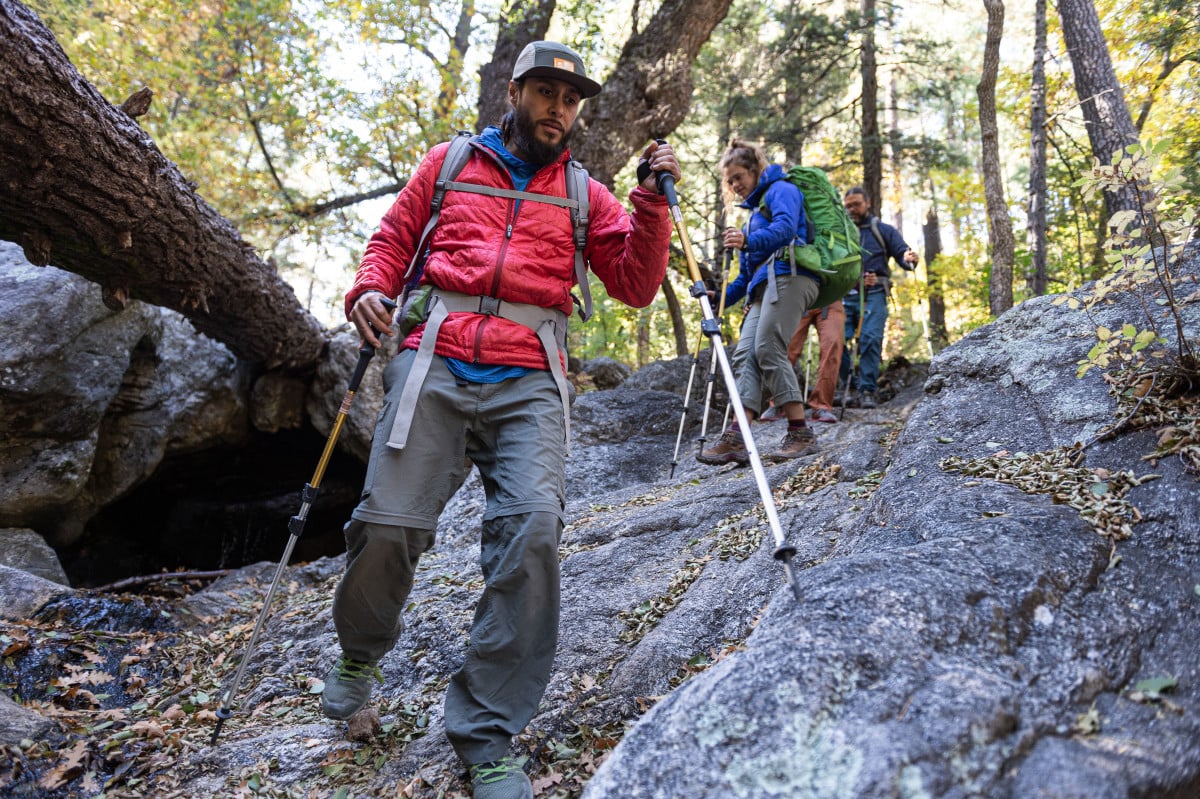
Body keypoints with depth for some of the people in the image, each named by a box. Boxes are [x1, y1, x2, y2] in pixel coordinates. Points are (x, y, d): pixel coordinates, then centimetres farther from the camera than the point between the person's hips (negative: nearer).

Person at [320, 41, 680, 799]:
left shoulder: (584, 194, 17)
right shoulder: (449, 162, 18)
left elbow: (638, 287, 8)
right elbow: (392, 240, 21)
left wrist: (652, 204, -4)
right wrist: (370, 290, 0)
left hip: (528, 385, 0)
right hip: (437, 367, 1)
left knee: (533, 527, -22)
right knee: (387, 523, -9)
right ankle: (360, 655, 27)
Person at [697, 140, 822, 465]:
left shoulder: (780, 190, 8)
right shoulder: (755, 211, 34)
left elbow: (785, 228, -15)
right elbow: (747, 273, 32)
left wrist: (749, 241, -32)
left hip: (789, 276, -9)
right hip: (764, 286, 9)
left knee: (768, 348, -21)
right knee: (745, 353, -9)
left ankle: (800, 434, -18)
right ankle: (735, 439, -21)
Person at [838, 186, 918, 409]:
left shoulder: (883, 230, 17)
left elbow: (902, 252, 6)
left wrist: (909, 259, -17)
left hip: (873, 295, -1)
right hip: (844, 296, 1)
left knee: (871, 339, -15)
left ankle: (868, 390, -11)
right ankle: (849, 385, 2)